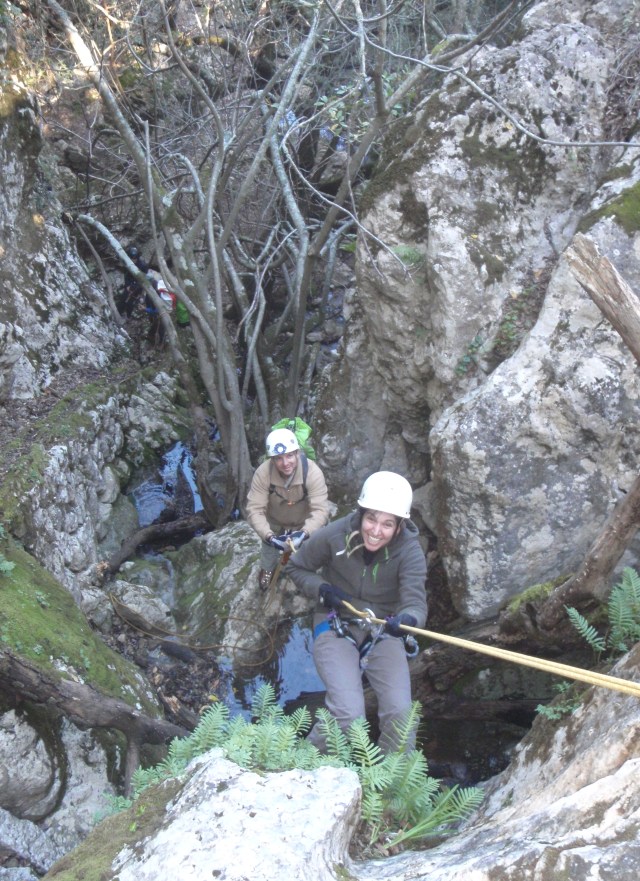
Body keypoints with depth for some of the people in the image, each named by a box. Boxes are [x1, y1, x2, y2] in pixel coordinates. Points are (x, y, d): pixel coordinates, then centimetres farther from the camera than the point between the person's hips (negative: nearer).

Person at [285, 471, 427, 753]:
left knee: (400, 712, -14)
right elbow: (295, 568, -1)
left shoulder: (410, 552, -16)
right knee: (349, 714, -19)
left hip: (383, 633, 2)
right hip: (335, 628, -2)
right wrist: (322, 589, -19)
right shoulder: (333, 536, -17)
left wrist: (406, 619, -51)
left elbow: (416, 602, -27)